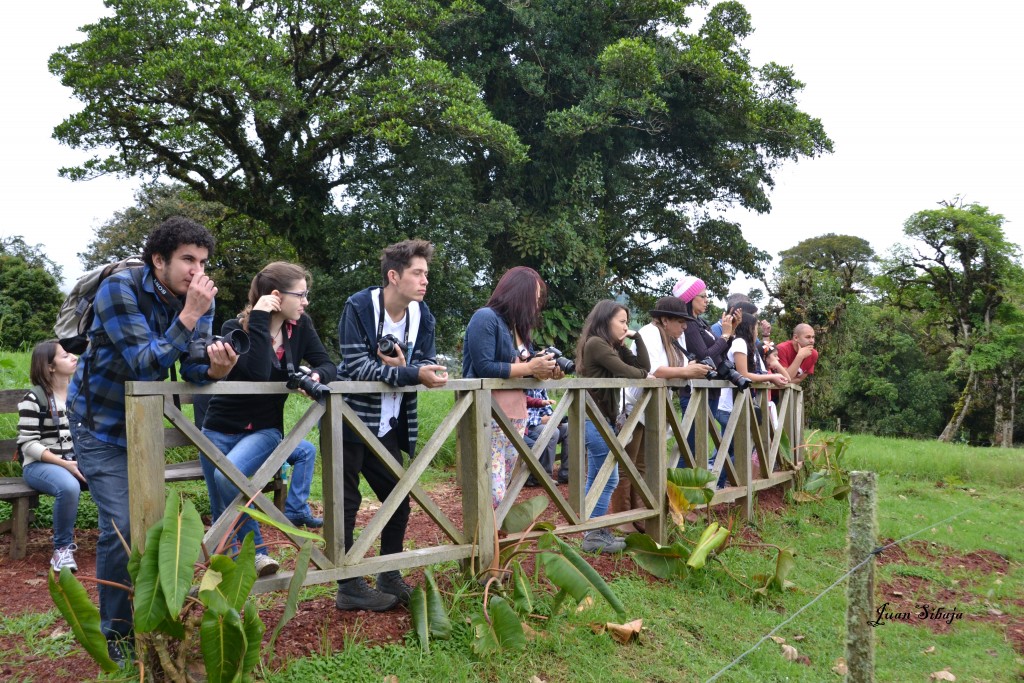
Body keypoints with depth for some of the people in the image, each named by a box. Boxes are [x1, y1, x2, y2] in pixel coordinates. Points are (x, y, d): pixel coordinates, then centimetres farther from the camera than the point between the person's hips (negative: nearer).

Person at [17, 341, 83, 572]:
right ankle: (63, 547, -16)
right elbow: (28, 444, -12)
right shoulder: (33, 399, -7)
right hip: (40, 465, -5)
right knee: (69, 487, -38)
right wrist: (63, 464, -22)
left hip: (78, 460, 5)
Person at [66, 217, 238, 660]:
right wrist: (189, 316, -40)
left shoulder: (196, 299, -10)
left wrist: (216, 368, -36)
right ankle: (113, 632, 5)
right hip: (99, 421, -6)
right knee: (121, 526, -12)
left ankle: (140, 616, 28)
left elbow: (193, 369, -13)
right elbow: (146, 366, -33)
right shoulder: (118, 289, -26)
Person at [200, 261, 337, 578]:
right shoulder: (234, 328, -18)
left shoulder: (301, 326, -6)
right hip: (221, 430, 0)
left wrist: (315, 375, -29)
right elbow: (258, 373, -32)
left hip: (265, 430, 0)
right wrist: (259, 319, -32)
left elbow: (328, 365, -6)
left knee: (227, 477, -30)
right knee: (222, 516, 3)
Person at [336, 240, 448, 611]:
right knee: (345, 503, 0)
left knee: (398, 500, 10)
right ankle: (348, 587, 12)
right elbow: (356, 366, -25)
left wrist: (401, 366, -25)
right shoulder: (359, 307, -17)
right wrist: (412, 374, -33)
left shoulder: (422, 315, 0)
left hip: (388, 426, 6)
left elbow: (427, 364, -3)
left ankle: (389, 578, 26)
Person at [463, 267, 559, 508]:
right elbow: (484, 368, -19)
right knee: (493, 496, -13)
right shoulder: (485, 318, -10)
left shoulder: (519, 326, 15)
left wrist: (543, 371, -2)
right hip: (489, 418, -9)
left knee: (502, 493, 10)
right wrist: (529, 367, -16)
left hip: (516, 417, 9)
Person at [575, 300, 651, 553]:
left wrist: (636, 337, 3)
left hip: (600, 417, 10)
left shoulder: (613, 346, 15)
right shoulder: (595, 343, -14)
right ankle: (594, 535, -1)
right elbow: (626, 373, -18)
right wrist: (643, 375, 2)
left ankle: (593, 532, 19)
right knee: (608, 478, -7)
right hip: (594, 417, -10)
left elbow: (643, 366, 8)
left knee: (596, 478, 12)